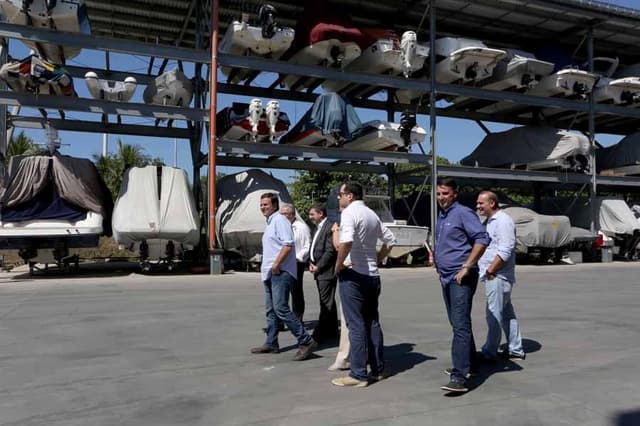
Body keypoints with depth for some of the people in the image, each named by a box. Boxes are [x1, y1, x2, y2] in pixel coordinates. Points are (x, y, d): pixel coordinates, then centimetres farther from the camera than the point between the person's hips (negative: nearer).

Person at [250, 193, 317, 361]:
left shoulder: (280, 220, -9)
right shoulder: (270, 223, 21)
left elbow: (288, 244, -20)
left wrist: (276, 265, -20)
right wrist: (265, 267, 16)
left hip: (281, 272, -10)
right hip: (270, 273, 10)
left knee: (281, 309, -15)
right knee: (271, 310, 13)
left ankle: (306, 342, -11)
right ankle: (271, 344, 21)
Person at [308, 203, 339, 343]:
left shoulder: (330, 227, -12)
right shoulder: (318, 228, 18)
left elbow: (330, 251, -18)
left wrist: (318, 267, -14)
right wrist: (311, 263, 6)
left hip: (327, 271, -10)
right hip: (319, 271, 10)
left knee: (326, 303, -7)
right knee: (327, 302, 15)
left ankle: (318, 335, -7)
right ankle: (332, 331, 24)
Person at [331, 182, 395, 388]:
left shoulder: (349, 212, -11)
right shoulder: (372, 214, 14)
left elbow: (346, 241, -28)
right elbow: (389, 240, 18)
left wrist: (338, 264, -16)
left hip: (353, 275, -8)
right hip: (372, 275, 8)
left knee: (356, 325, -4)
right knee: (372, 322, 14)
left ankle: (358, 374, 1)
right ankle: (378, 369, 22)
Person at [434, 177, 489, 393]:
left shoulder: (463, 213, -10)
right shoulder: (441, 216, 16)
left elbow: (482, 238, -19)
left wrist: (466, 266, -21)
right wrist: (435, 255, 13)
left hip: (461, 278, -9)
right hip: (446, 277, 9)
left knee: (460, 325, -12)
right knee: (457, 324, 17)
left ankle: (459, 377, -12)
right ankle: (468, 364, 32)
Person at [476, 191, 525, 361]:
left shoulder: (503, 221, -14)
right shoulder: (490, 221, 17)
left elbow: (505, 251, -22)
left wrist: (490, 270, -18)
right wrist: (488, 271, 13)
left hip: (498, 276, -10)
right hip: (494, 276, 10)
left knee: (494, 314, -5)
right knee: (507, 313, 15)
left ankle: (489, 352, 1)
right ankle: (515, 349, 24)